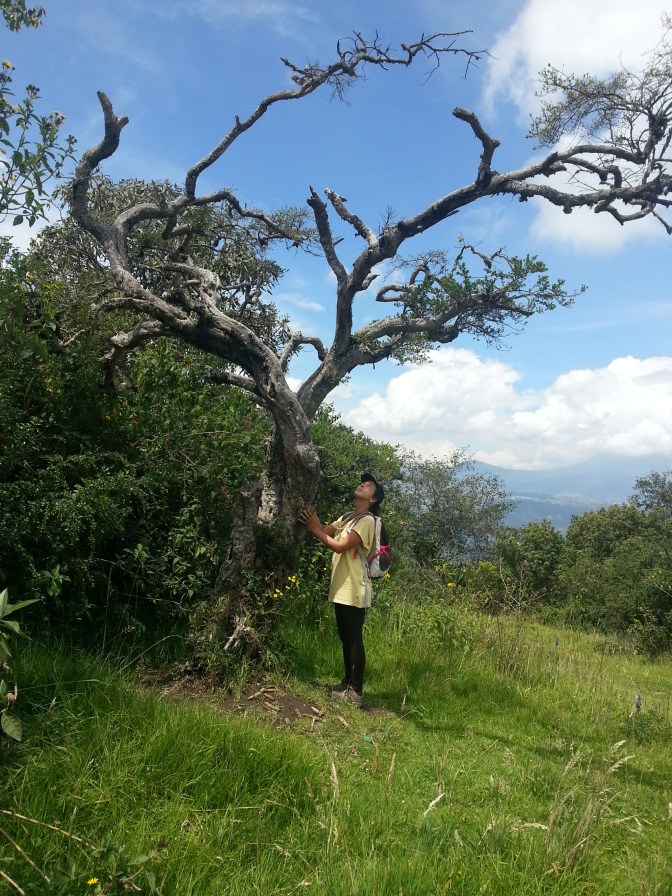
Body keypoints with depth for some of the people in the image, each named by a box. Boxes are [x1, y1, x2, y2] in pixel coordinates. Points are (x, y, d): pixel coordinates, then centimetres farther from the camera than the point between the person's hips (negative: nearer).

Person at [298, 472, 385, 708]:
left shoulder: (366, 521, -12)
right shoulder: (347, 517, 17)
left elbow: (340, 546, -19)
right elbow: (326, 531, 7)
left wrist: (315, 529, -15)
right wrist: (312, 522, -10)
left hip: (354, 590, -9)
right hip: (341, 587, 9)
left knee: (355, 640, -3)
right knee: (345, 638, 16)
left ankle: (355, 692, 3)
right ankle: (347, 683, 27)